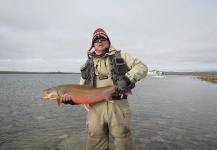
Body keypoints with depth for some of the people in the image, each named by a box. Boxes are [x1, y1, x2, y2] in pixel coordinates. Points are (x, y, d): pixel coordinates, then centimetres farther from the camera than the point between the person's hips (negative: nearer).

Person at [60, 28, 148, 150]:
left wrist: (127, 79, -12)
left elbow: (142, 67, 5)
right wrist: (71, 97, -3)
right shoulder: (89, 63, 19)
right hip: (96, 108, 3)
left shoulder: (121, 56, 12)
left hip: (118, 105, -2)